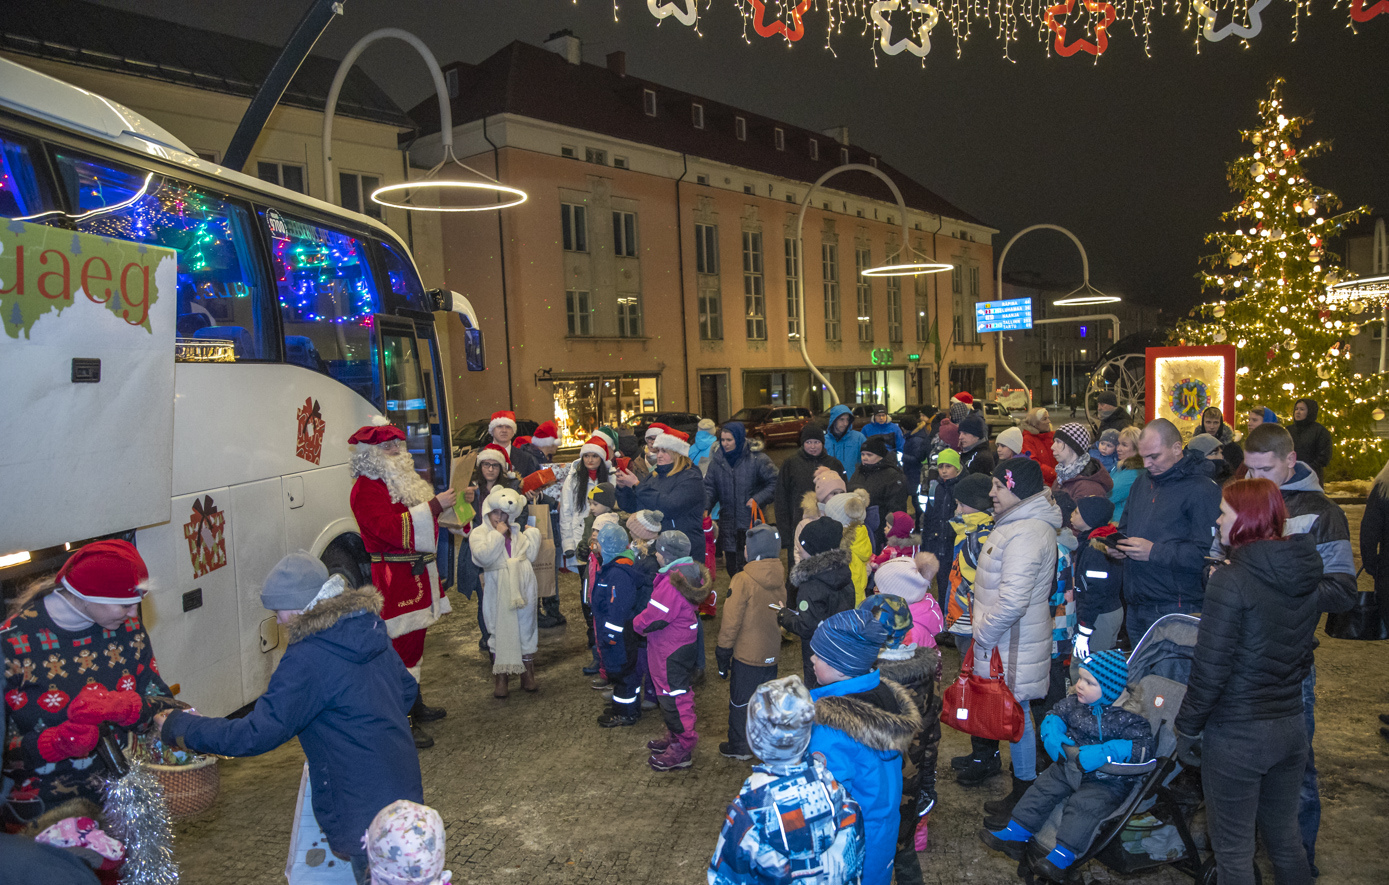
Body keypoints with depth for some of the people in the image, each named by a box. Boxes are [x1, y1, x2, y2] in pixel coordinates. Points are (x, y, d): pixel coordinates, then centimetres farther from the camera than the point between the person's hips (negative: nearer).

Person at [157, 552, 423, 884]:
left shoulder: (307, 660, -23)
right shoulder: (371, 629, 2)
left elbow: (255, 734, -19)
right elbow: (407, 690, 13)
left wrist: (178, 728, -8)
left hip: (366, 812, -8)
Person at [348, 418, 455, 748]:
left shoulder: (400, 479, 17)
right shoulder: (367, 488, -16)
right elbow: (392, 529, -27)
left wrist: (441, 503, 13)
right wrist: (434, 505, -26)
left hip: (417, 573, 10)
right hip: (394, 579, -10)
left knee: (414, 641, 19)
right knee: (401, 645, -8)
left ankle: (414, 704, 33)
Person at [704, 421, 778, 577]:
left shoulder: (756, 458, -7)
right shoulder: (717, 460, 5)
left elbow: (774, 482, -2)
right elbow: (709, 487, 8)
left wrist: (758, 499, -14)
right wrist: (705, 508, -8)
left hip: (752, 523, -4)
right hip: (728, 523, 4)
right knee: (731, 567, 10)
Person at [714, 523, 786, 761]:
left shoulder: (743, 581, -22)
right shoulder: (780, 577, -3)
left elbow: (731, 621, -17)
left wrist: (723, 652, -7)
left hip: (746, 653, -6)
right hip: (771, 652, 6)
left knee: (741, 700, 10)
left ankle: (739, 746, 21)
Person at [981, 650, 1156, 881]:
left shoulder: (1127, 718, -18)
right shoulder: (1074, 702, 1)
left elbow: (1146, 745, -24)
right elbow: (1054, 714, 15)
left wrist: (1105, 752, -34)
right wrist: (1052, 733, -9)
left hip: (1106, 780, -7)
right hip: (1068, 766, 7)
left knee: (1083, 806, -25)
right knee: (1042, 790, -2)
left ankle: (1060, 858, -29)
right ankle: (1014, 836, 1)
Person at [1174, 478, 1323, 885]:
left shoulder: (1231, 580, -20)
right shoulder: (1303, 576, 2)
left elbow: (1211, 667, -18)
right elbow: (1303, 652, 13)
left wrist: (1188, 728, -8)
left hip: (1236, 734, -7)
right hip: (1291, 725, 7)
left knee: (1233, 848, 8)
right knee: (1285, 837, 22)